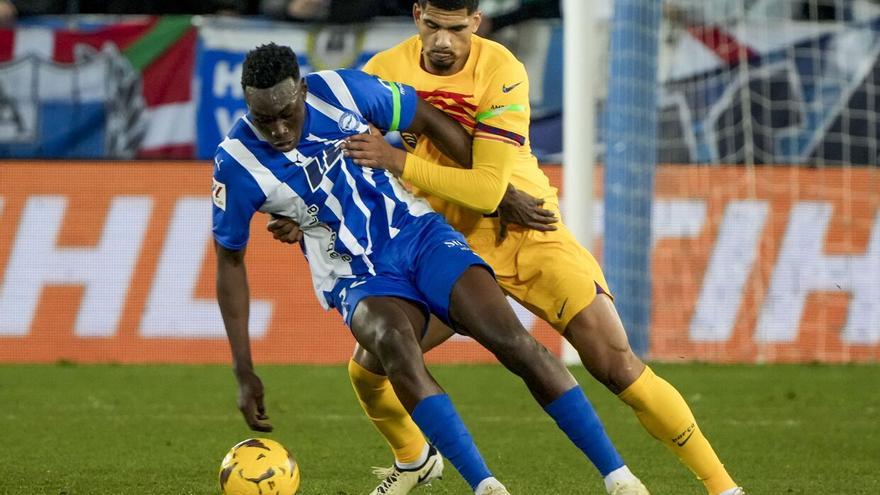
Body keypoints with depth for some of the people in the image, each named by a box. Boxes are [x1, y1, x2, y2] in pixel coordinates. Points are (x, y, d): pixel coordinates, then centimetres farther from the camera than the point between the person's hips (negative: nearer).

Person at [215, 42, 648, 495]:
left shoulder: (339, 91, -13)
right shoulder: (236, 163, -13)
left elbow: (429, 122, 2)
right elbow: (230, 261, -1)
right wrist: (244, 372, -2)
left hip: (417, 233, 1)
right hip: (359, 280, -1)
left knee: (513, 341, -18)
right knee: (394, 342, -35)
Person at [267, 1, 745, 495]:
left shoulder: (500, 70, -20)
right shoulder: (384, 71, -8)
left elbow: (488, 190, -26)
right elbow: (345, 157, 4)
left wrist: (399, 162, -32)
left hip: (528, 235, -4)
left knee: (617, 366, -15)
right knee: (367, 368, -3)